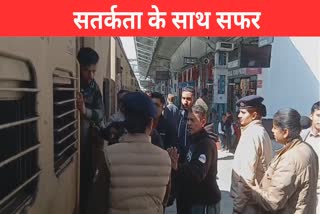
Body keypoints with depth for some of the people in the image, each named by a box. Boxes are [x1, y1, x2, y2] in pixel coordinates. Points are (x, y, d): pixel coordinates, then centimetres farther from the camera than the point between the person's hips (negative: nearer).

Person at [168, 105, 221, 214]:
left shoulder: (207, 144, -20)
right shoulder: (195, 141, 11)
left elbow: (197, 174, -31)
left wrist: (177, 167, -42)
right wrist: (176, 165, -2)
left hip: (205, 202, -9)